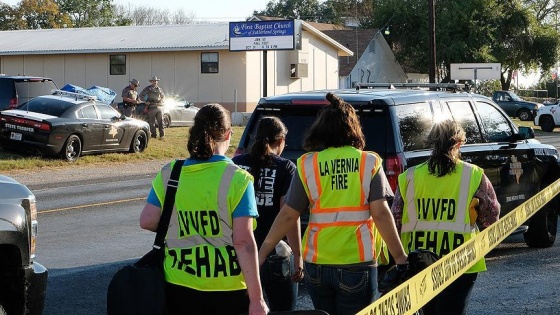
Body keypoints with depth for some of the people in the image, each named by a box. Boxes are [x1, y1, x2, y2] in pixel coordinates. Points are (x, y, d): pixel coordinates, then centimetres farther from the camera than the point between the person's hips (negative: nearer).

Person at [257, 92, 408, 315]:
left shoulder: (308, 165, -2)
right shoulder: (369, 163, -3)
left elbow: (288, 215, -2)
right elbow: (380, 214, -9)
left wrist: (262, 253, 8)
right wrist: (400, 257, -3)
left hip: (317, 265, 2)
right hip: (358, 264, -1)